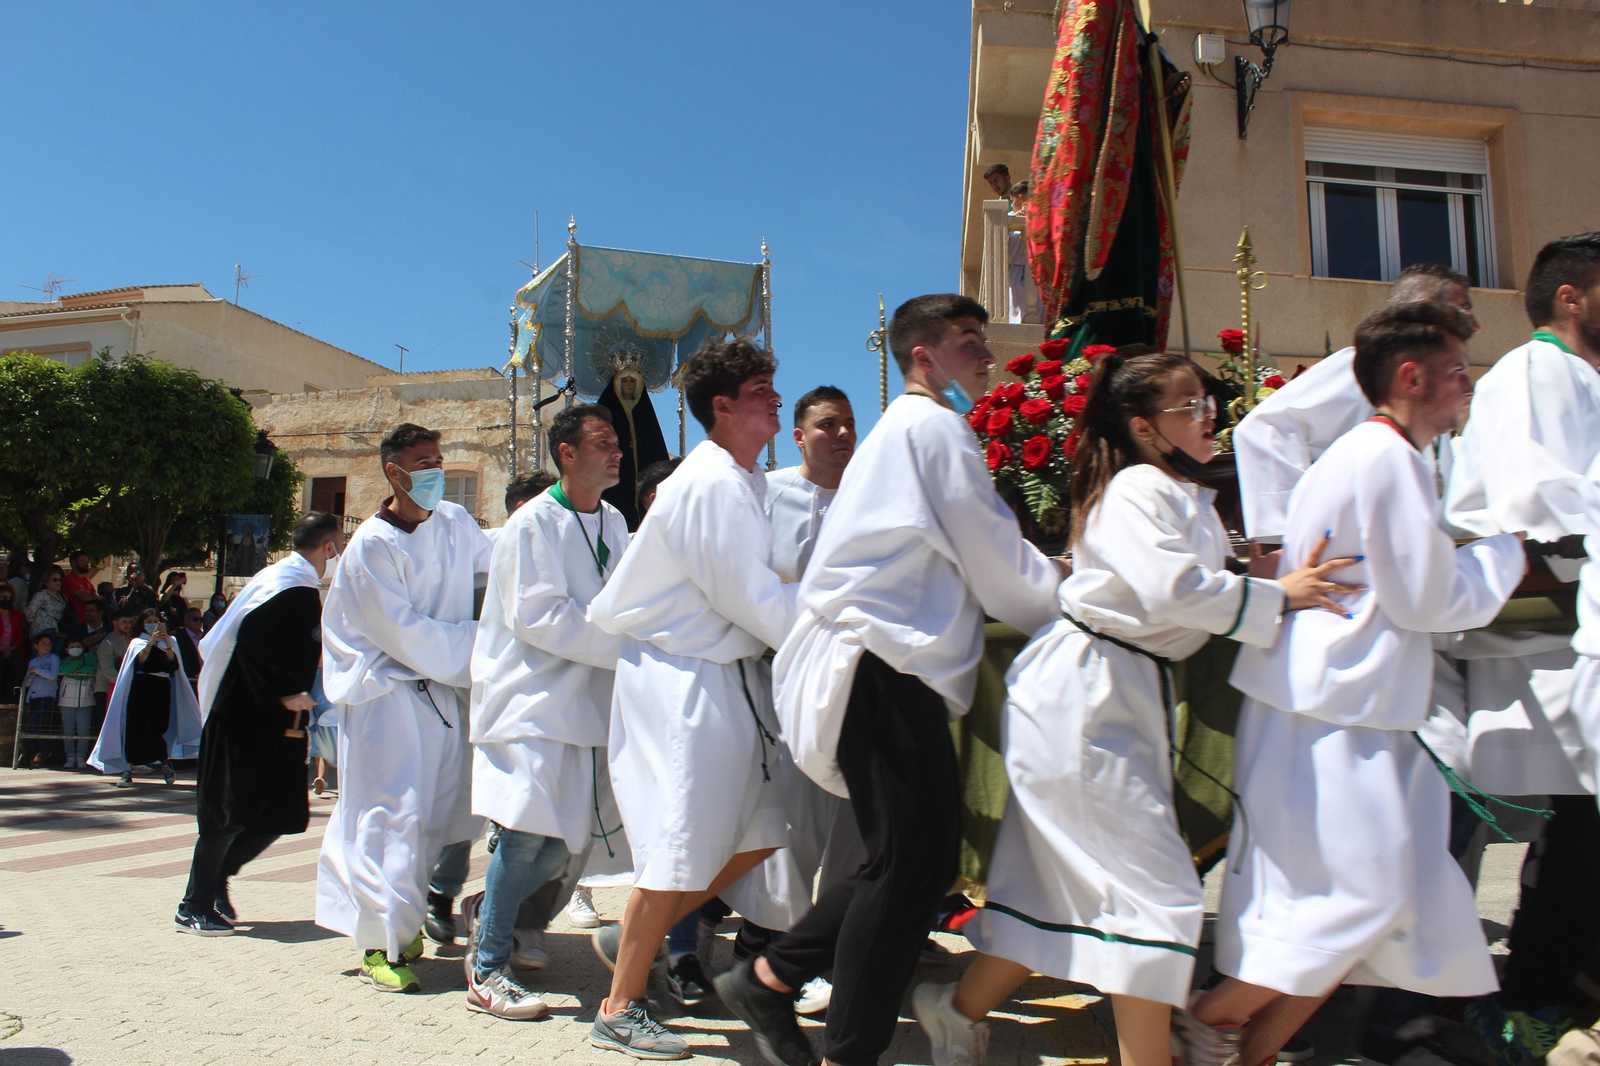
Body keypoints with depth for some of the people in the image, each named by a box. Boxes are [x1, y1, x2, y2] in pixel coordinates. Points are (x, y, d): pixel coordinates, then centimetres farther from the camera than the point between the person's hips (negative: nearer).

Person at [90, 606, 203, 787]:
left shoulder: (170, 642, 15)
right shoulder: (138, 642, 11)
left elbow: (174, 665, -2)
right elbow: (140, 661, -10)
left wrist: (167, 645, -16)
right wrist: (151, 642, -22)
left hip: (162, 690, 1)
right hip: (141, 689, -1)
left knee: (158, 728, -7)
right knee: (135, 728, -9)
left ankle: (165, 764, 10)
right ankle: (128, 770, -9)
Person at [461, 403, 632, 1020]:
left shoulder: (614, 522, 12)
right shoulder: (533, 524, -10)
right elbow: (537, 617, -17)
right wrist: (624, 644, -18)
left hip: (586, 698, 7)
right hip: (531, 697, -7)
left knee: (569, 836, 7)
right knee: (527, 828, -9)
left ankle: (487, 912, 33)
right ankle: (487, 970, 7)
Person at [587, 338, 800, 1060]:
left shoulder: (740, 480, 12)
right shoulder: (713, 485, -19)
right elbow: (754, 599, -20)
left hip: (729, 671, 10)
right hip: (683, 681, -10)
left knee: (760, 832, 14)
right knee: (680, 848, -2)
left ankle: (633, 937, 29)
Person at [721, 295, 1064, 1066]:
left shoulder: (903, 430, 26)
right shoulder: (935, 427, -7)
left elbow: (964, 562, 26)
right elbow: (997, 565, -7)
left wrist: (1049, 581, 21)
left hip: (884, 662, 10)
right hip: (887, 663, -10)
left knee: (919, 858, 12)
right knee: (912, 863, -5)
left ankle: (770, 977, 20)